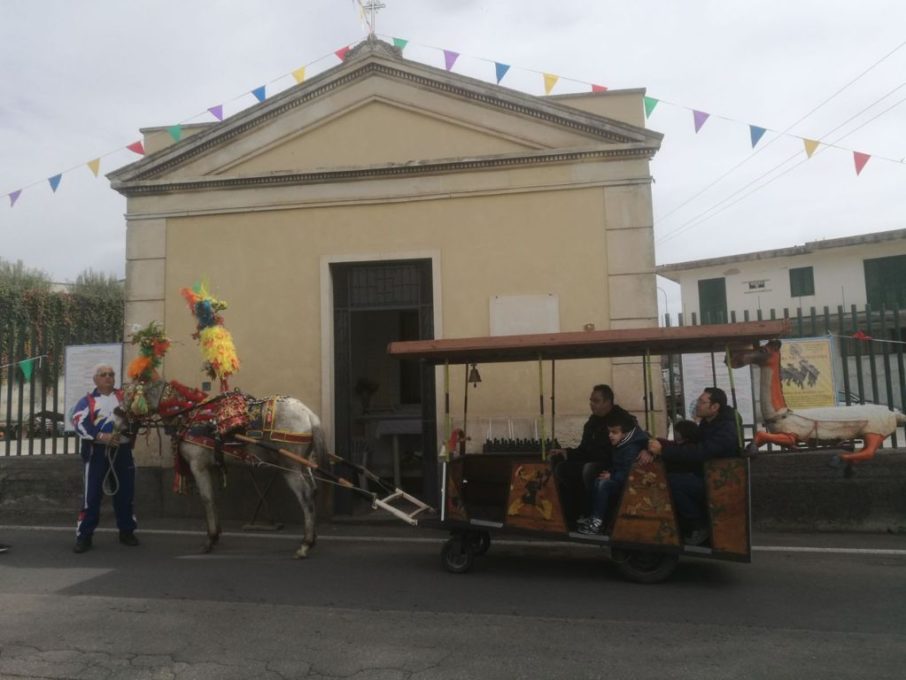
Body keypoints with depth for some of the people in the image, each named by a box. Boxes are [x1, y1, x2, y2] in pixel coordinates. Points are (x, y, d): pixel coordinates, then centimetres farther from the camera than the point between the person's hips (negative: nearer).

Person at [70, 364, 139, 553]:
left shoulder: (125, 396, 12)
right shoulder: (88, 400, 5)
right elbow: (79, 422, -10)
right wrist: (102, 436, -22)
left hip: (122, 450, 2)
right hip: (97, 451, -2)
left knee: (125, 493, 8)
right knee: (92, 494, -2)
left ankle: (126, 531, 20)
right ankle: (84, 535, 8)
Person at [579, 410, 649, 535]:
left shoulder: (632, 448, -25)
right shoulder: (621, 444, 6)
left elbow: (627, 473, -29)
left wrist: (611, 476, -17)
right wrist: (610, 473, 1)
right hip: (621, 479, 10)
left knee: (604, 484, -23)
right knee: (598, 481, -1)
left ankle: (598, 521, -19)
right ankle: (595, 517, -4)